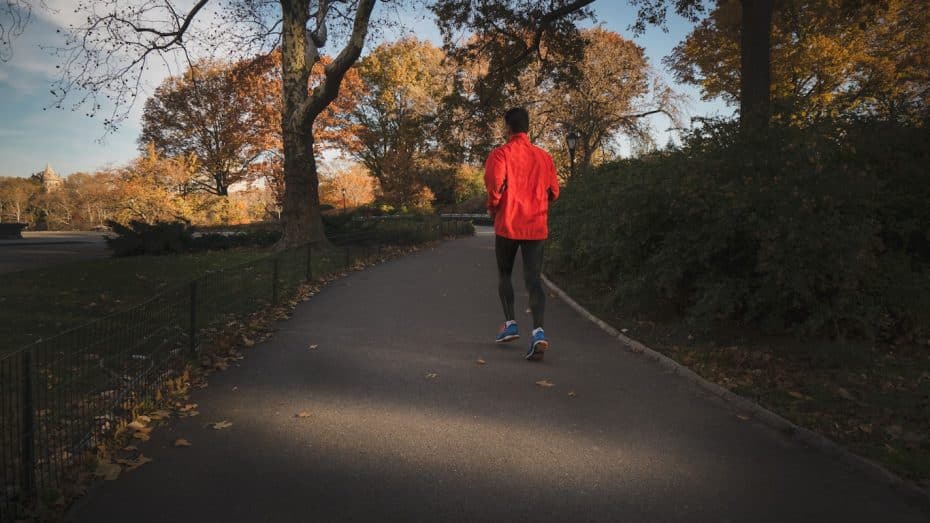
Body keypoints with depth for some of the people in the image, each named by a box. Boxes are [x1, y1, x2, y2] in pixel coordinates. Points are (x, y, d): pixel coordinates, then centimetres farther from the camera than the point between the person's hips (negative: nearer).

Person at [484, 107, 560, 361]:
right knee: (534, 280, -2)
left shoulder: (500, 154, -5)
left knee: (504, 274, 19)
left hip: (507, 225, -2)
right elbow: (553, 192, 11)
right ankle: (538, 331, -19)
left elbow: (494, 185, -18)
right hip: (537, 227, 2)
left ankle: (510, 323, 17)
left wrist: (492, 208, 0)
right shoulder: (544, 156, 8)